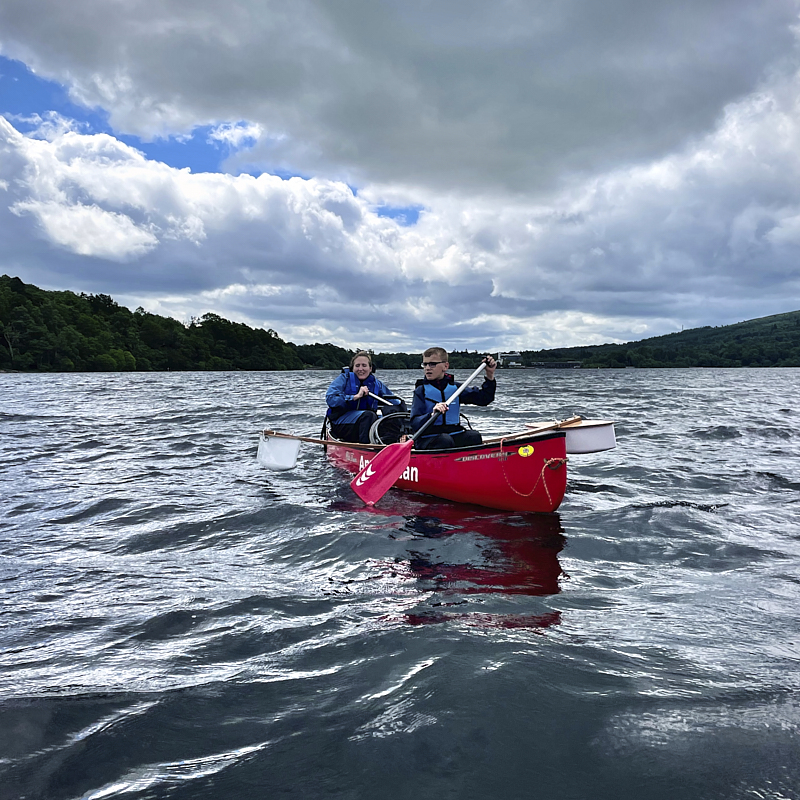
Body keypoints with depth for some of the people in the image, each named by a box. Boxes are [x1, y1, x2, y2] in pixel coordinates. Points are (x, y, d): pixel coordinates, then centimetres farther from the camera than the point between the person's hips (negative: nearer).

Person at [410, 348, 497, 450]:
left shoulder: (454, 387, 11)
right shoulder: (421, 390, 1)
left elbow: (484, 398, 15)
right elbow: (415, 424, -11)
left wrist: (490, 375, 5)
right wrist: (433, 414, -29)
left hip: (454, 435, 4)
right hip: (427, 440, -3)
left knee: (474, 436, -24)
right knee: (445, 440, -34)